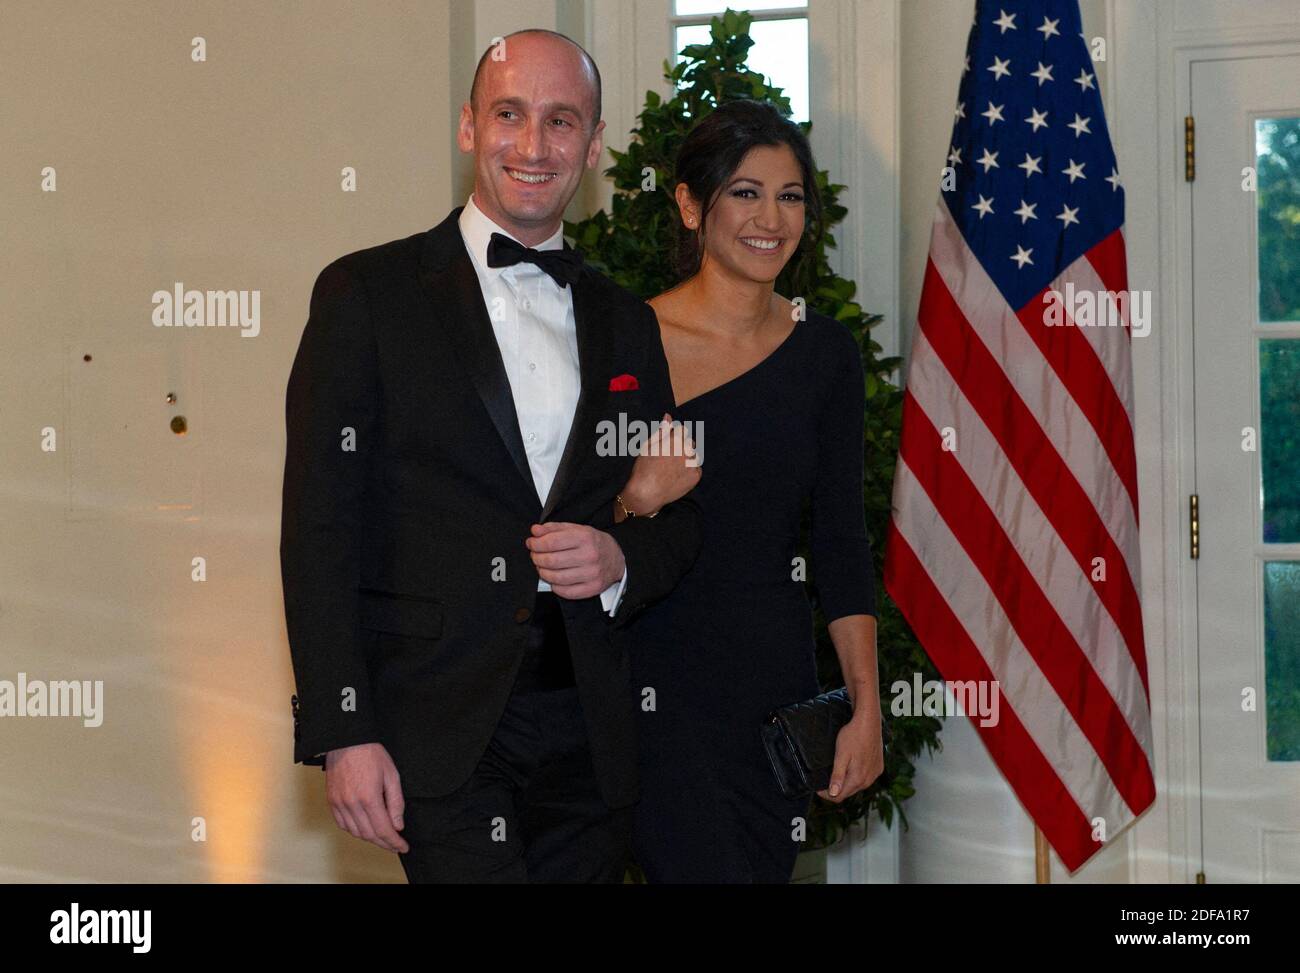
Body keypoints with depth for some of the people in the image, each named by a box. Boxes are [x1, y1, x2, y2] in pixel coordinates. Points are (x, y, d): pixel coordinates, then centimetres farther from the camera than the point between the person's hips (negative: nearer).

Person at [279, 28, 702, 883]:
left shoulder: (626, 323, 13)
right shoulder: (368, 294, 0)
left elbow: (681, 511, 19)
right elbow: (320, 529, -5)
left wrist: (622, 559, -5)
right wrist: (344, 734, -12)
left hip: (591, 739, 4)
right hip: (439, 737, -4)